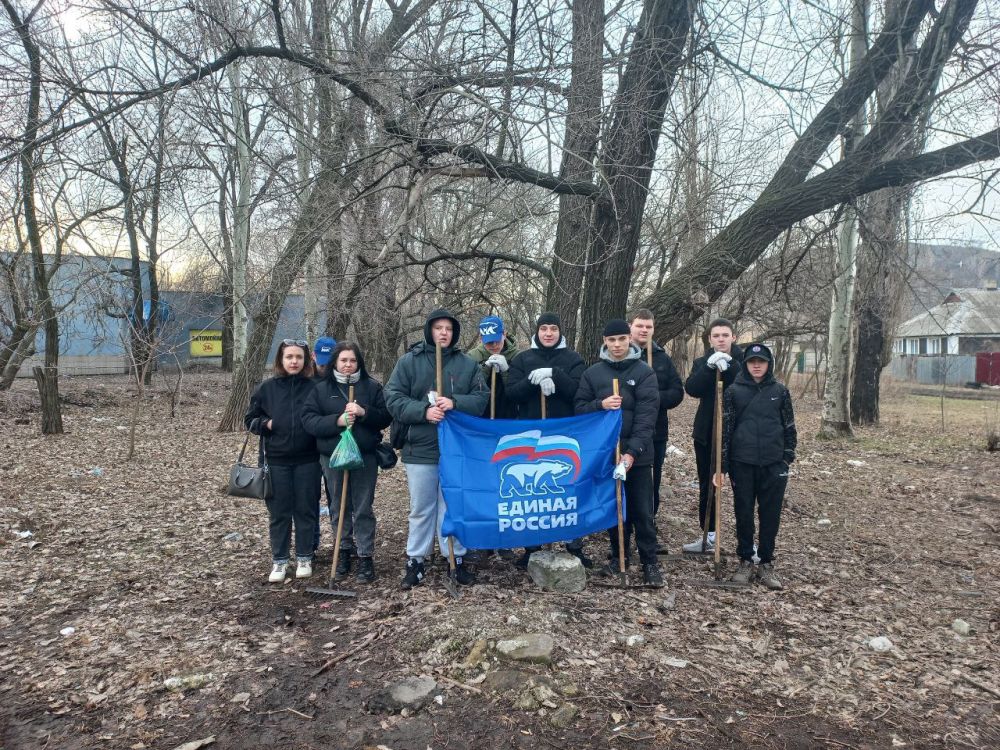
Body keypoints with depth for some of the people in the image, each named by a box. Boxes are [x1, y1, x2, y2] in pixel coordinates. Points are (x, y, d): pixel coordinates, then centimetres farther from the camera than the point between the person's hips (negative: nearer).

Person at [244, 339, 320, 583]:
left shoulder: (314, 388, -1)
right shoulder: (267, 388, 2)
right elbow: (250, 419, 9)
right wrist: (265, 424, -8)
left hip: (307, 460, -1)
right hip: (276, 461, 1)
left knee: (306, 510, 8)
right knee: (279, 512, 8)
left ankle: (304, 558, 22)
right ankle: (279, 560, 20)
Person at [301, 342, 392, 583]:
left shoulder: (372, 386, 3)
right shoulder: (321, 388, 3)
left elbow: (386, 417, 0)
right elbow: (308, 420, -4)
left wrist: (364, 412, -18)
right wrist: (337, 421, -18)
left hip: (365, 456, -1)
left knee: (363, 508, 3)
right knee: (339, 507, 12)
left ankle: (365, 556, 11)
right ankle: (344, 550, 27)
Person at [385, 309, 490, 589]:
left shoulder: (467, 364, 5)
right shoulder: (409, 361, 0)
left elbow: (482, 397, 1)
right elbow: (393, 398, -5)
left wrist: (455, 403, -18)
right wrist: (423, 411, -20)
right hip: (420, 449, -1)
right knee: (421, 509, 9)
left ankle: (457, 559, 24)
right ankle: (415, 560, 21)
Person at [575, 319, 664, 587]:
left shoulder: (644, 372, -5)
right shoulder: (593, 372, 4)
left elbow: (646, 416, -12)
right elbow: (579, 408, 5)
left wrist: (633, 451, -21)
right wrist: (600, 404, -16)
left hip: (637, 454, -2)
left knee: (642, 510, 2)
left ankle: (650, 562, 15)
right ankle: (618, 555, 27)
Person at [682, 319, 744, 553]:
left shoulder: (743, 361, 1)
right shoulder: (702, 362, 7)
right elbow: (692, 389, -11)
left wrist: (728, 367, -26)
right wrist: (710, 366, -22)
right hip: (706, 433, 3)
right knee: (706, 487, 11)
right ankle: (708, 536, 22)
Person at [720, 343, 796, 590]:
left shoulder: (780, 391, 4)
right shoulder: (734, 391, -1)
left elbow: (789, 426, 10)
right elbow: (725, 428, -1)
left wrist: (788, 456, 4)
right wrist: (722, 463, -4)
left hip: (773, 463, 1)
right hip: (742, 462, -1)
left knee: (771, 514, 5)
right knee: (744, 513, 7)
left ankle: (767, 563, 18)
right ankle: (745, 561, 21)